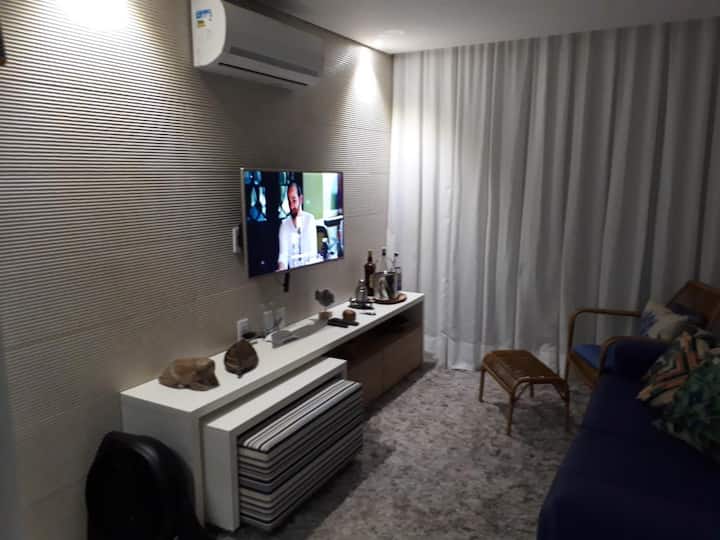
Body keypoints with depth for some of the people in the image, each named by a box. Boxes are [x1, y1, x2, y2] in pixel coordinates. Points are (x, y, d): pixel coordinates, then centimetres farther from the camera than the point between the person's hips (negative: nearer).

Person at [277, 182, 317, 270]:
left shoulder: (310, 219, 3)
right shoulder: (284, 224, 4)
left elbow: (313, 251, -2)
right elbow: (283, 253, -5)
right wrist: (281, 268, -25)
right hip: (292, 270, 0)